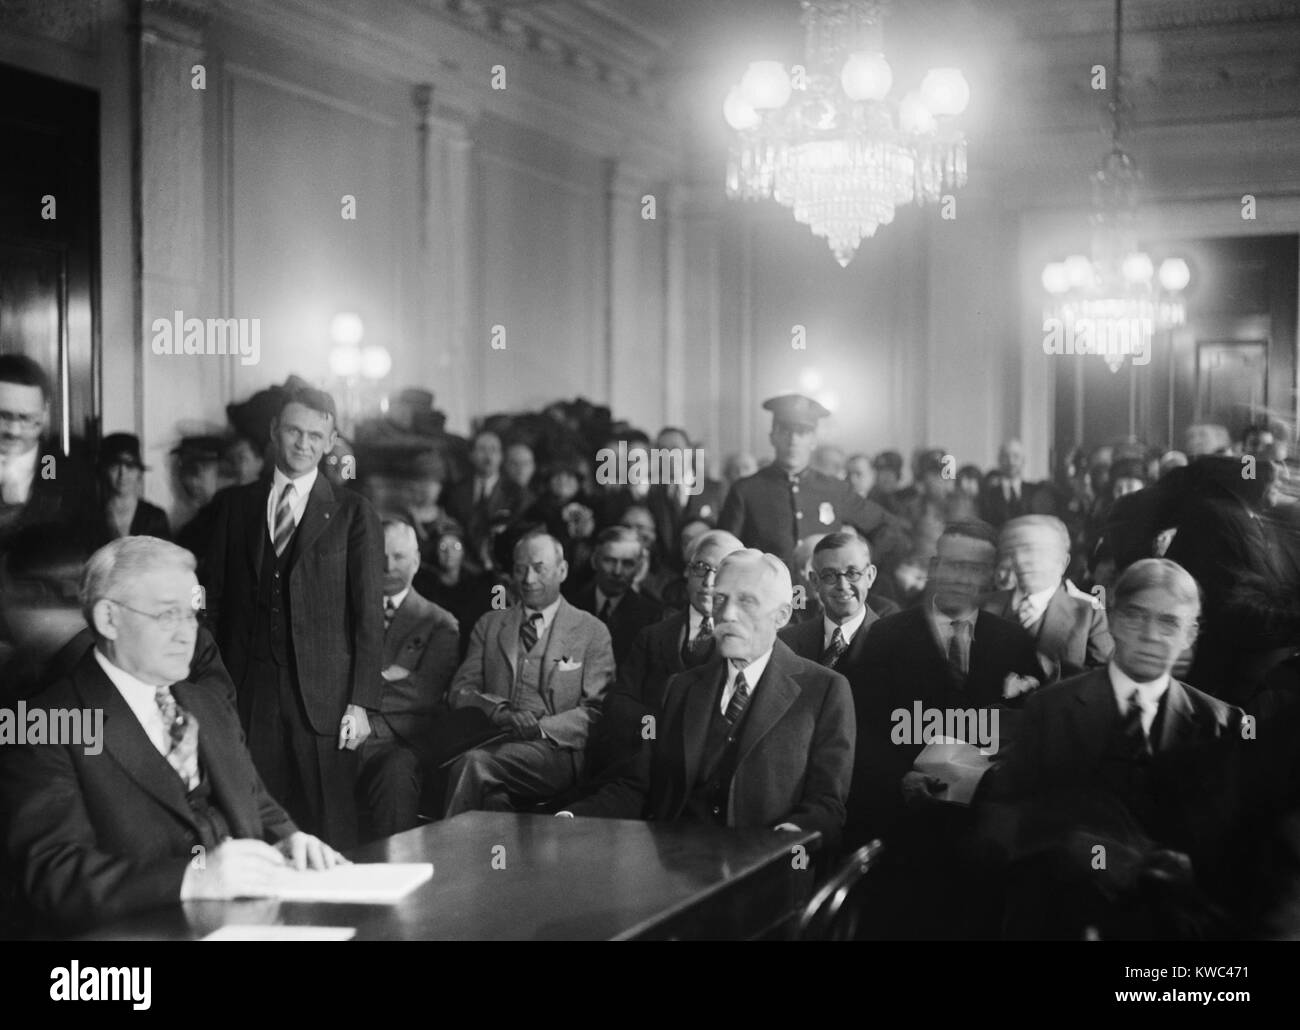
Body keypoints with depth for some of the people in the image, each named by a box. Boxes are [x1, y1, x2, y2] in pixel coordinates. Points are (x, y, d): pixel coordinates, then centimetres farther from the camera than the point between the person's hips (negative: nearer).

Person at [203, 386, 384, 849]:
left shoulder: (353, 512, 3)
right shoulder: (234, 504, 11)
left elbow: (369, 614, 1)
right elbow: (215, 598, 11)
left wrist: (362, 703, -6)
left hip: (324, 695, -2)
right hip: (247, 690, 2)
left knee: (328, 829, 0)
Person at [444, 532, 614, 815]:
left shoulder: (591, 631, 11)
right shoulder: (488, 625, 22)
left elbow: (598, 710, 2)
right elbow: (461, 690, 13)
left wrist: (541, 728, -14)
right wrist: (497, 711, -9)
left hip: (556, 752, -2)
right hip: (495, 739, 2)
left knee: (475, 763, -33)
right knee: (492, 793, -37)